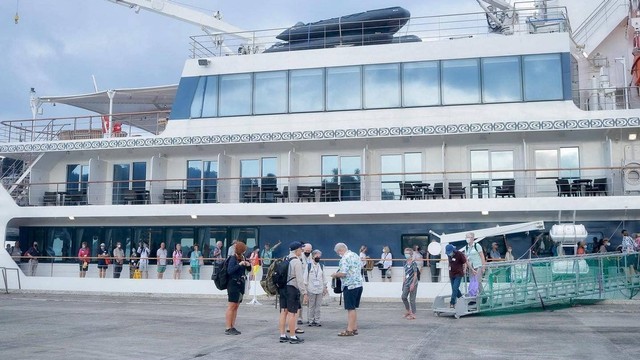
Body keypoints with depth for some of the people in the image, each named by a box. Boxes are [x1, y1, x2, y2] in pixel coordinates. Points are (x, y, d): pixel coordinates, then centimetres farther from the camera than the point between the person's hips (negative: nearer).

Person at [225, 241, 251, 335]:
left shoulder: (243, 258, 10)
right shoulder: (233, 258, -11)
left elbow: (249, 269, 21)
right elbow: (229, 270, -23)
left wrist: (248, 265, 0)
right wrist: (239, 264, -25)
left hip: (241, 284, 8)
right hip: (233, 284, -8)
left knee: (236, 306, 10)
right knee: (231, 306, -7)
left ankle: (233, 327, 14)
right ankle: (227, 328, -6)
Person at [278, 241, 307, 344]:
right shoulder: (297, 261, -12)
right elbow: (300, 279, -16)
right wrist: (304, 293, -14)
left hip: (283, 288, 8)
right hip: (292, 288, -8)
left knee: (283, 312, 11)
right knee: (292, 313, -3)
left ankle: (282, 335, 16)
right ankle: (293, 337, 2)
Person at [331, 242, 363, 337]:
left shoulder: (345, 258, -15)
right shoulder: (355, 255, 14)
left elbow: (343, 273, -22)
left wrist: (335, 275, -4)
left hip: (350, 286, -9)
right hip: (359, 284, 9)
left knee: (351, 309, -5)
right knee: (354, 308, 14)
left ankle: (350, 330, -2)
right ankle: (354, 328, 18)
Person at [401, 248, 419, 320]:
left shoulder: (414, 263, -11)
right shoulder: (406, 263, 9)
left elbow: (415, 274, -13)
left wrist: (413, 284, -17)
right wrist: (403, 283, 13)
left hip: (413, 283, -7)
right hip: (407, 283, 7)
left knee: (412, 299, -1)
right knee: (403, 297, 3)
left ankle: (413, 314, 8)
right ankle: (408, 311, 22)